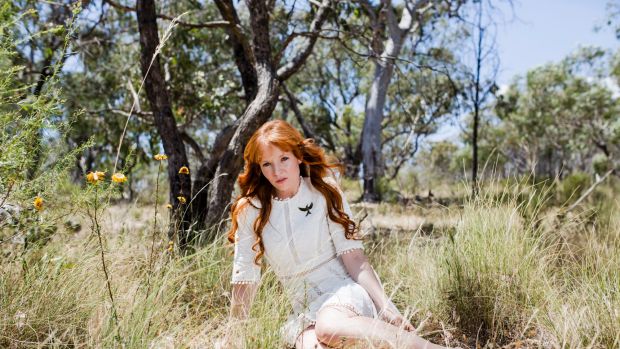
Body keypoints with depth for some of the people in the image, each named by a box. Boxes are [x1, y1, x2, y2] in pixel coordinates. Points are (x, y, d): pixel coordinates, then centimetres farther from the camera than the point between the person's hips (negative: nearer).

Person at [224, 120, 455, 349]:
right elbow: (245, 278, 5)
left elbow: (352, 255, -8)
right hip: (305, 310, 2)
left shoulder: (324, 192, -2)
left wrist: (386, 306, -17)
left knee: (329, 325, -37)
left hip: (345, 290, -1)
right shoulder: (250, 210, 2)